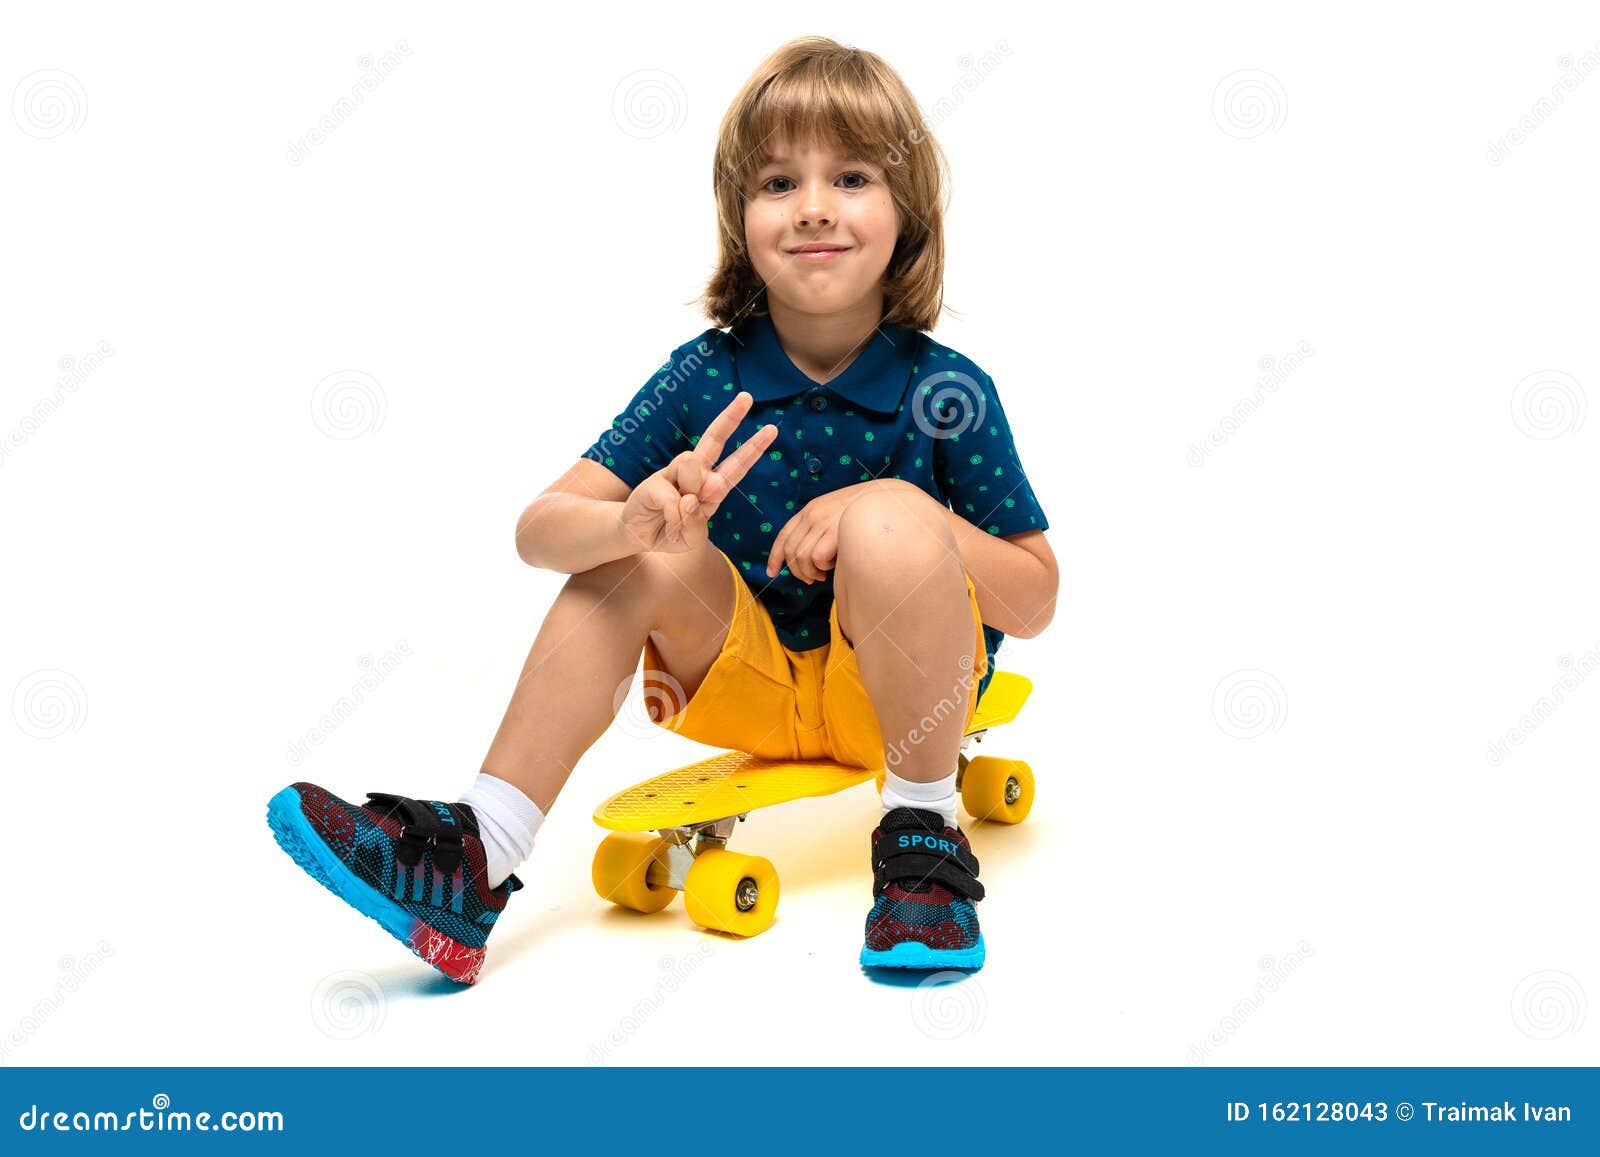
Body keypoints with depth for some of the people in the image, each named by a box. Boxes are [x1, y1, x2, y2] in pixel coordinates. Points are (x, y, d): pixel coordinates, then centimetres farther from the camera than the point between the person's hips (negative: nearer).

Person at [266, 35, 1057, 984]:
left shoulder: (947, 392, -12)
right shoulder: (704, 379, -7)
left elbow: (1035, 605, -7)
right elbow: (539, 530, -13)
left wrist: (907, 515, -24)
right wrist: (630, 523, -36)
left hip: (896, 692, -2)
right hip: (750, 687, 3)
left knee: (888, 520, -30)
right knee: (644, 552, -21)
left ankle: (923, 842, -13)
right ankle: (477, 855, -18)